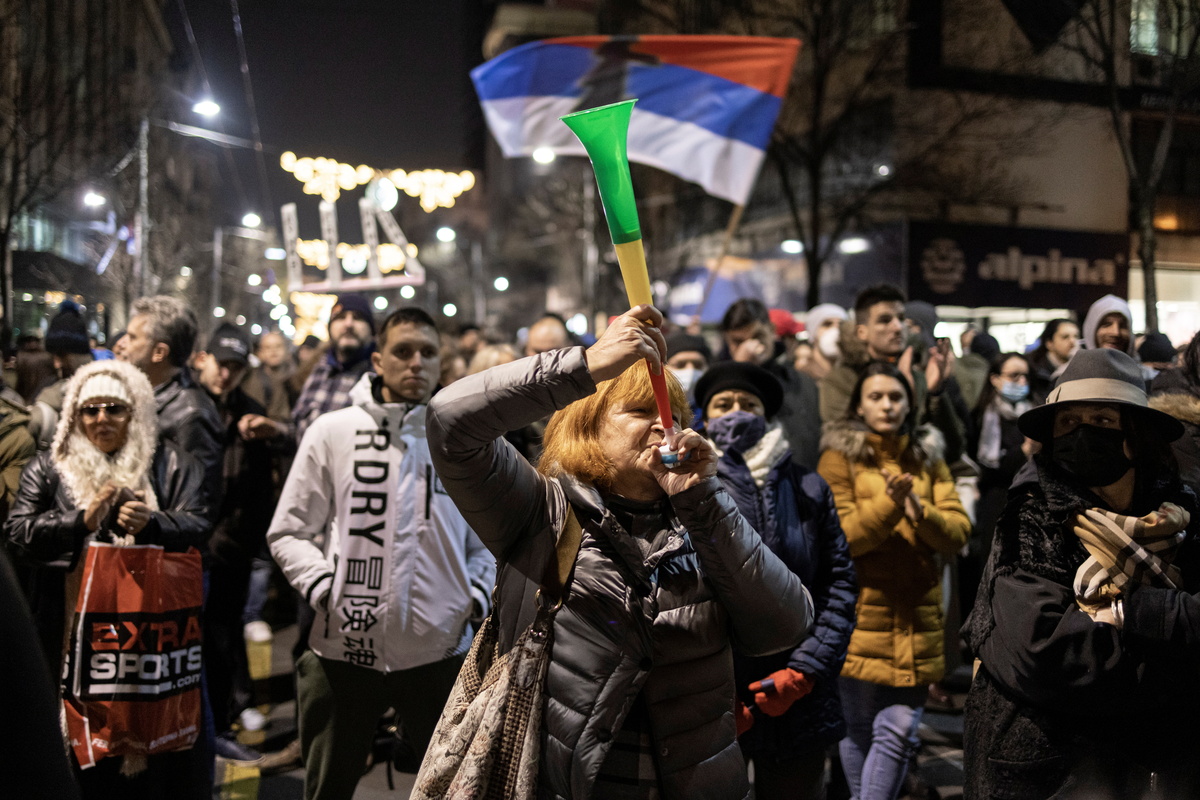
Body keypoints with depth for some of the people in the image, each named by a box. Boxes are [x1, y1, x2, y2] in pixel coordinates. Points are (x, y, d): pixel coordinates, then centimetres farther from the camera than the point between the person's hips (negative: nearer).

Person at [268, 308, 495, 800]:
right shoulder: (333, 432, 0)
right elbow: (289, 532, 3)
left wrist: (476, 597, 0)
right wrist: (324, 589, -12)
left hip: (440, 649, 1)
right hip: (344, 649, -1)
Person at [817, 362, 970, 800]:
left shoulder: (928, 457, 11)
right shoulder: (840, 456, -1)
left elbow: (958, 532, 2)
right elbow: (838, 538, -11)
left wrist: (921, 511, -17)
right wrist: (888, 504, -23)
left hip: (916, 618, 3)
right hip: (859, 614, -3)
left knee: (900, 729, -3)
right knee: (857, 727, 8)